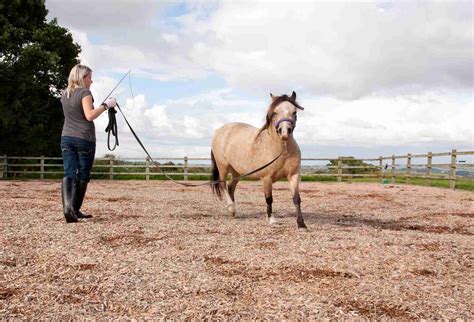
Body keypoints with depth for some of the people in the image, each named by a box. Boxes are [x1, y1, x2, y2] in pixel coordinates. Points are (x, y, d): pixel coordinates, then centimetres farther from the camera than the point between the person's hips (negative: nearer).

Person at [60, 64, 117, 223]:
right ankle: (75, 209, 11)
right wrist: (105, 105, -14)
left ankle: (67, 205, -24)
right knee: (83, 176, 7)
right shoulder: (84, 92, -8)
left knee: (69, 173, -2)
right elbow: (89, 116, -21)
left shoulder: (64, 94, 14)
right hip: (84, 139, -5)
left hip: (66, 138, 6)